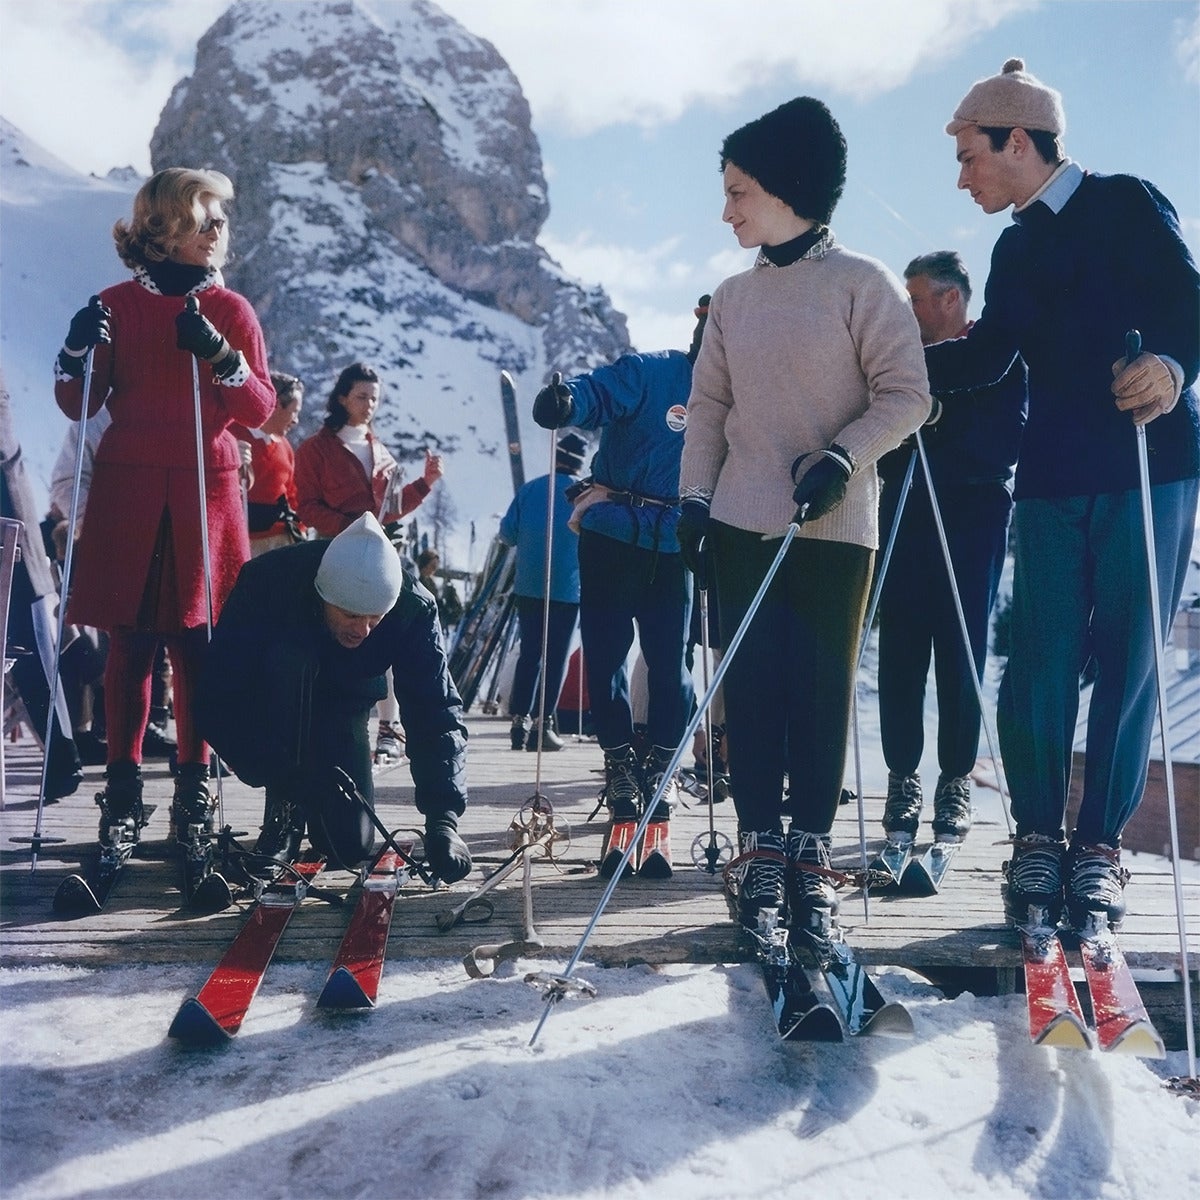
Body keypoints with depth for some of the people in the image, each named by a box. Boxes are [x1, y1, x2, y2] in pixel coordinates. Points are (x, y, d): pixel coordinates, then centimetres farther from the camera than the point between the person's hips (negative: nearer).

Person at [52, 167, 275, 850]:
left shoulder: (231, 309, 8)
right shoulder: (116, 305, 8)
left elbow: (260, 410, 1)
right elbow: (79, 405, 7)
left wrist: (220, 356, -14)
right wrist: (78, 352, -11)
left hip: (208, 493, 0)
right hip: (128, 494, 0)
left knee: (198, 643, -2)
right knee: (130, 645, -1)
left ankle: (195, 786, 7)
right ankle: (123, 786, 7)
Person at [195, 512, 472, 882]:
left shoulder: (412, 606, -26)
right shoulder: (267, 580, -33)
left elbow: (436, 713, -27)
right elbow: (217, 697, -33)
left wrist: (442, 818, -37)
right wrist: (274, 777, -42)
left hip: (340, 710, 2)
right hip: (261, 718, -2)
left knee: (352, 847, -13)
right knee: (290, 660, -36)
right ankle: (283, 810, -15)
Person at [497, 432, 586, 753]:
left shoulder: (529, 489, 4)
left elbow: (507, 533, 2)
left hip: (529, 585, 2)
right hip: (568, 587, -2)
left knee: (529, 653, 8)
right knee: (556, 656, 2)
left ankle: (519, 722, 5)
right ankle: (543, 723, -2)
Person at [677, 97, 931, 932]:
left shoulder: (862, 283, -3)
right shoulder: (733, 297, 11)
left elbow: (906, 395, -6)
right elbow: (709, 406, 12)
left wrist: (842, 460, -18)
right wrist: (694, 499, 4)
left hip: (836, 526, -3)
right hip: (743, 521, 4)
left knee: (823, 689, 2)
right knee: (752, 685, 0)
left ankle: (811, 852, 12)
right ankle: (761, 847, 8)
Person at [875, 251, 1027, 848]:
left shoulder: (999, 360, 2)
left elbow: (1003, 449, -9)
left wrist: (934, 427, -14)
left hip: (971, 525, -3)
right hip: (904, 523, 3)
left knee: (962, 658, 1)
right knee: (900, 657, 0)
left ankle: (956, 782, 11)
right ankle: (903, 778, 9)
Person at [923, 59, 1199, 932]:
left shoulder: (1128, 204, -1)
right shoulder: (1017, 247, 17)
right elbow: (989, 355, 16)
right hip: (1053, 478, 5)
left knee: (1128, 662, -1)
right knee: (1041, 663, -2)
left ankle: (1099, 847, 8)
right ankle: (1039, 840, 9)